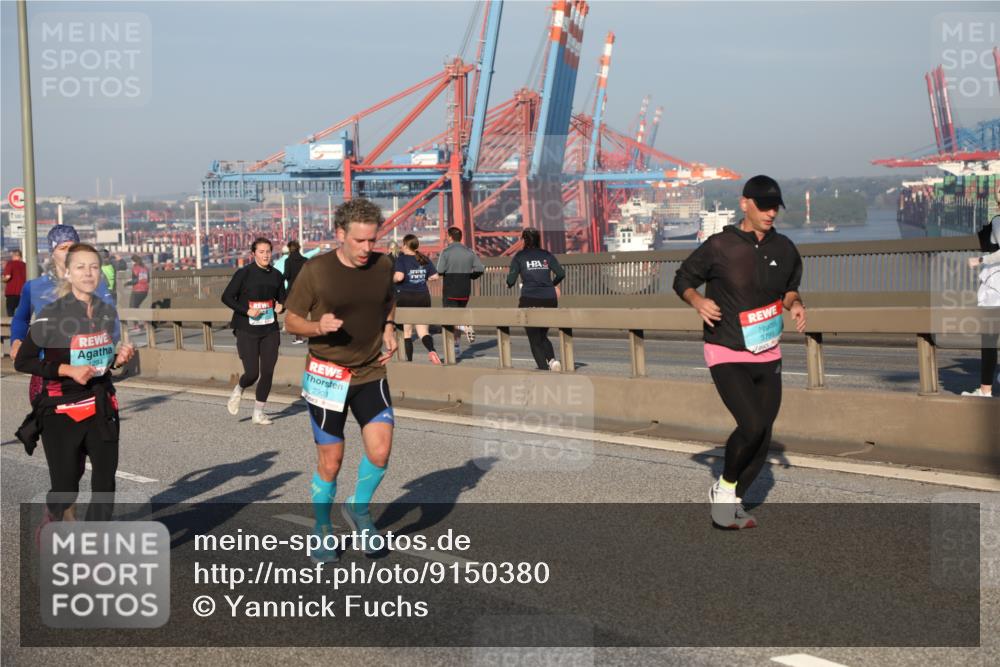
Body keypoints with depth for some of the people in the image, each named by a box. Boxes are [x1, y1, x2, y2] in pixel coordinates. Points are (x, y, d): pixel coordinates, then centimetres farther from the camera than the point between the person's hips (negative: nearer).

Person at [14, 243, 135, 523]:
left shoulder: (108, 312, 6)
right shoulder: (52, 314, -11)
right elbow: (22, 361, -9)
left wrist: (118, 360, -2)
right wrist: (67, 370, -19)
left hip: (102, 407, 5)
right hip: (62, 410, -4)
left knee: (105, 482, -1)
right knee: (66, 488, 2)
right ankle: (52, 519, 35)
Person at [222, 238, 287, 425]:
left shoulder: (276, 275, 5)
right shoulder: (244, 274, -8)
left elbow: (282, 297, 19)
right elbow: (226, 297, -6)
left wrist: (280, 306, -4)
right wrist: (247, 311, -17)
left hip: (270, 331, 4)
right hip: (247, 331, -4)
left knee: (267, 372, 1)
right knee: (252, 373, -8)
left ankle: (258, 413, 15)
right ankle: (238, 390, 27)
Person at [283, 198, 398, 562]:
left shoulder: (383, 265, 0)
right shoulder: (315, 271, -11)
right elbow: (291, 320, -3)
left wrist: (388, 329, 4)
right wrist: (319, 327, -23)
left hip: (371, 374, 3)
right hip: (326, 375, -3)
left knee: (380, 451, -12)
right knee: (330, 462, 3)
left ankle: (359, 508, 18)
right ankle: (322, 529, 26)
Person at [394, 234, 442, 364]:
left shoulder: (402, 259, -9)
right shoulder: (424, 259, 6)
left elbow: (399, 277, -23)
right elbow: (434, 276, 4)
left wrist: (392, 279, -2)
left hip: (405, 297, -4)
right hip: (423, 297, 4)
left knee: (407, 333, 9)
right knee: (423, 331, 2)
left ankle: (409, 360, 11)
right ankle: (431, 350, -26)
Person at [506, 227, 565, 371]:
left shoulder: (519, 256, 3)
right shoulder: (547, 255, 10)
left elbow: (511, 280, -4)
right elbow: (561, 274, 1)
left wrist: (508, 284, 19)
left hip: (529, 300, -3)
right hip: (549, 300, 3)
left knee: (535, 339, 6)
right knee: (543, 335, 21)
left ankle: (544, 369, -8)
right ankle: (552, 359, -5)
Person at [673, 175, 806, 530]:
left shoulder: (784, 249, 4)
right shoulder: (720, 246, -10)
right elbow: (682, 279, 1)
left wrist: (794, 303, -2)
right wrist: (697, 300, -20)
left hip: (768, 356, 6)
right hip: (727, 355, -6)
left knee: (762, 436, 7)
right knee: (752, 424, -22)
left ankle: (733, 503, 25)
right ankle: (725, 486, 5)